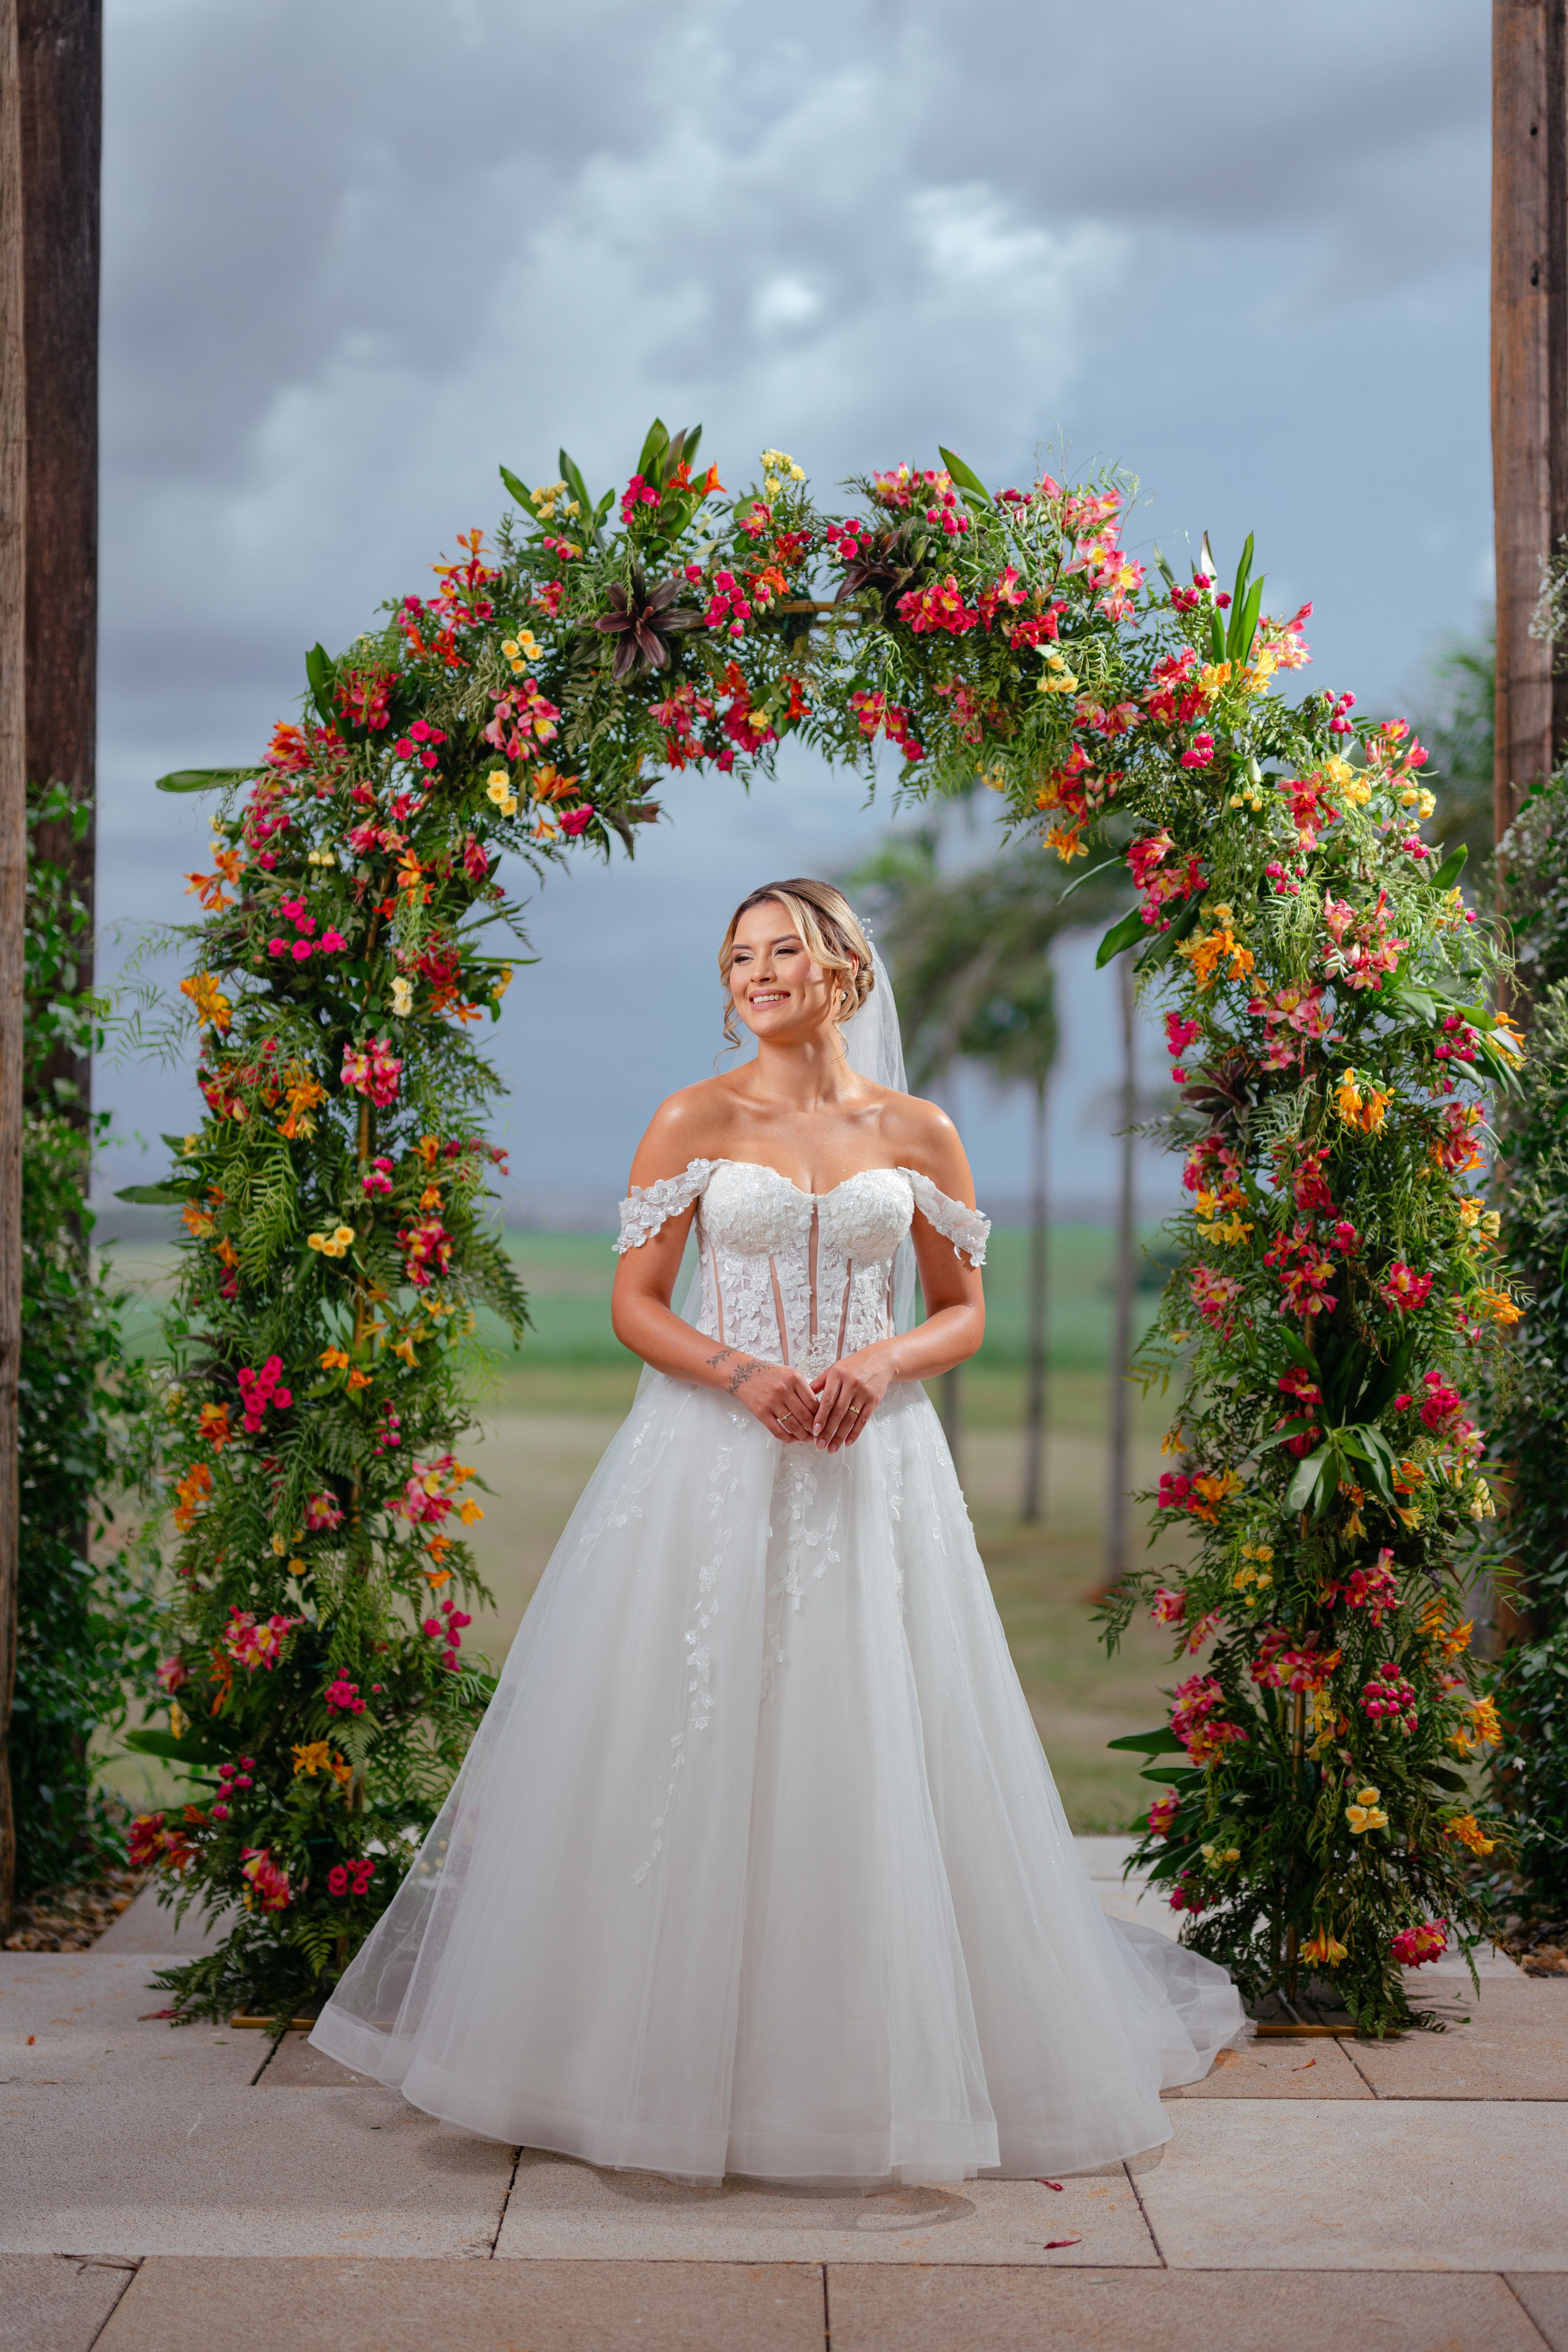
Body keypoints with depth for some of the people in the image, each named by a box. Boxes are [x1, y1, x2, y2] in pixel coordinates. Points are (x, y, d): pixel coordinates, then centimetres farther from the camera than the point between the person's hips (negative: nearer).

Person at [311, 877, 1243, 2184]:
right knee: (693, 1750, 0)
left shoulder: (917, 1132, 6)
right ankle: (679, 2039, 12)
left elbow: (963, 1312, 9)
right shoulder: (694, 1120, 3)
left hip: (870, 1464, 1)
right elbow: (636, 1305, 1)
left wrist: (881, 1362, -11)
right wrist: (742, 1375, -15)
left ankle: (873, 2059, 16)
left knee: (869, 1755, 2)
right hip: (709, 1459, -1)